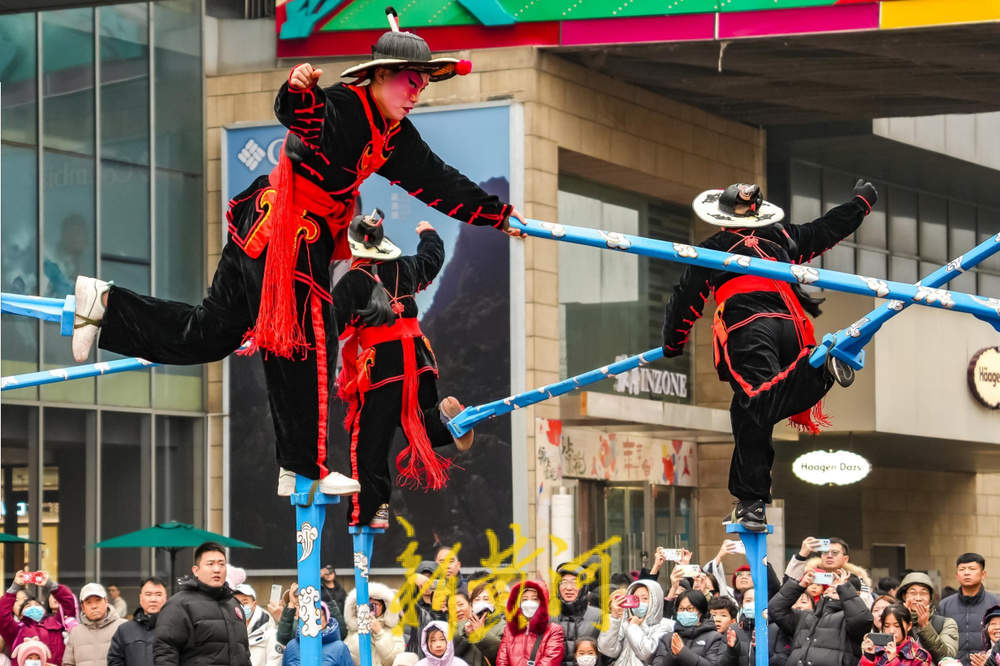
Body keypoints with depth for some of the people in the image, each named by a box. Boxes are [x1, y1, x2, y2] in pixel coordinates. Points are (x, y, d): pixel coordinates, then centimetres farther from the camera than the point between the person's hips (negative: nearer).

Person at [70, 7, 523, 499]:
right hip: (281, 233, -10)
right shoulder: (342, 108, -18)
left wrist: (499, 215, 21)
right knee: (306, 344, -6)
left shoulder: (395, 136, 11)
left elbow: (438, 182, 19)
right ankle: (304, 470, 0)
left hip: (306, 237, 10)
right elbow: (302, 116, -38)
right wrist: (299, 91, -60)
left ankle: (106, 307, 18)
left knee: (211, 333, 13)